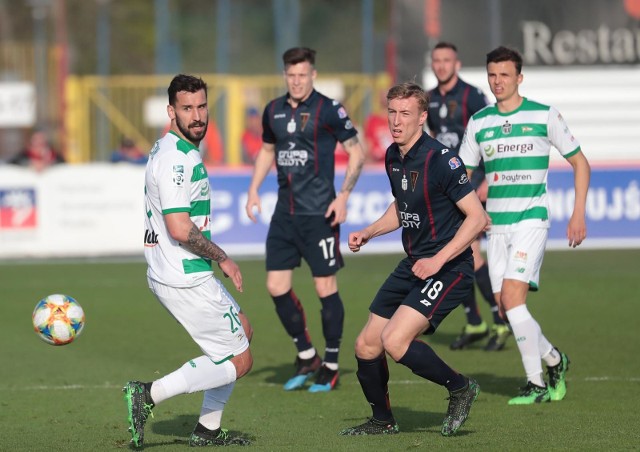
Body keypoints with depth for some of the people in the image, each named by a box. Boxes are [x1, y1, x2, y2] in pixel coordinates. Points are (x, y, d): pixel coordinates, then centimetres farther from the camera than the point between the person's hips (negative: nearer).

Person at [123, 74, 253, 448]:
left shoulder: (172, 150, 13)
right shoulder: (176, 158, -20)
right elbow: (179, 228, -27)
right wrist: (222, 258, -15)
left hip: (176, 273, 11)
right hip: (186, 279, -11)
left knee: (243, 331, 24)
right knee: (239, 361, -3)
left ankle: (208, 430, 25)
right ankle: (149, 395, -6)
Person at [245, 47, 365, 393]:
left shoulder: (329, 110, -8)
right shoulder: (273, 111, 10)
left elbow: (356, 152, -4)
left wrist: (343, 196, -12)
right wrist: (254, 190, 13)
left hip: (319, 212, -6)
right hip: (284, 213, 6)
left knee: (326, 288, -2)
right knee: (276, 287, 4)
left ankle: (331, 367, 10)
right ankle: (306, 357, 21)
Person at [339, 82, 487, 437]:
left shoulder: (440, 160, -19)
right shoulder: (393, 157, 7)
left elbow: (477, 217, -19)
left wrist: (439, 260, -23)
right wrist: (368, 233, 11)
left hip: (448, 269, -8)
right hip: (412, 266, 9)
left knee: (395, 341, -23)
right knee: (366, 346, 8)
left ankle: (459, 388, 0)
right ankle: (382, 421, 30)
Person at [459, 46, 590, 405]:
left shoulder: (544, 116, -2)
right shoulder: (479, 123, 8)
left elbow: (580, 163, 5)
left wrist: (579, 213, -3)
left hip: (532, 219, -5)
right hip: (496, 224, 5)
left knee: (512, 296, -19)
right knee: (505, 308, 2)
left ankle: (536, 383, -10)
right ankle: (553, 359, 23)